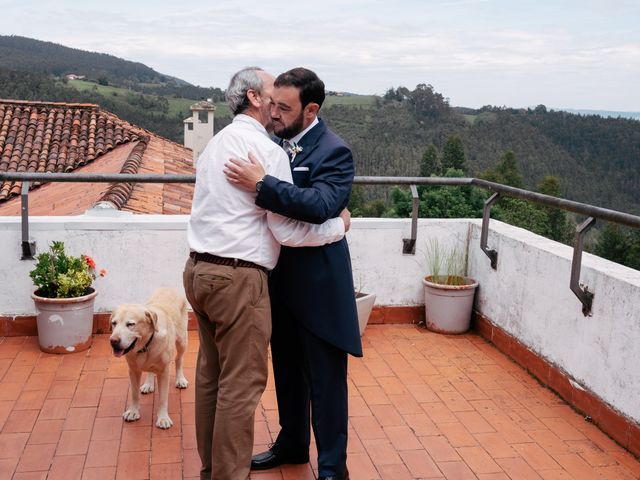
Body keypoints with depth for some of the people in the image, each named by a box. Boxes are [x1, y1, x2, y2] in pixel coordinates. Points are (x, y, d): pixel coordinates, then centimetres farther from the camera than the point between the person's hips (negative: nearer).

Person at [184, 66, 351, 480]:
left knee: (211, 374, 17)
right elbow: (287, 231, -12)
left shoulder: (216, 144, 16)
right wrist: (339, 226, 1)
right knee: (241, 384, 0)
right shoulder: (268, 150, -11)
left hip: (199, 270, 9)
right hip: (238, 278, -9)